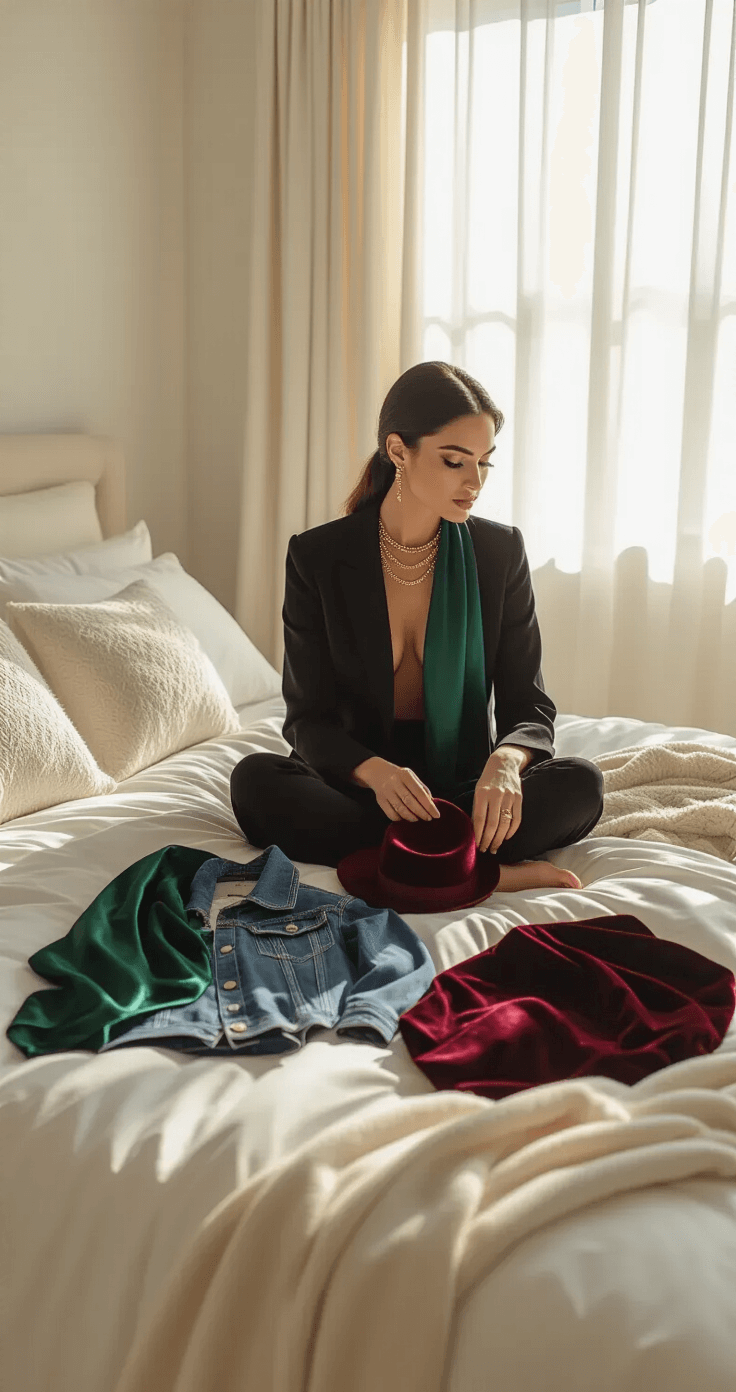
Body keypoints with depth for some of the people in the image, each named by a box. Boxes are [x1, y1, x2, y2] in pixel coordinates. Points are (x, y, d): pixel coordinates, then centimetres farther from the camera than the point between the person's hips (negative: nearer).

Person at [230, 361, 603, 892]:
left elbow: (529, 703, -1)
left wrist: (505, 760, -27)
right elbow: (308, 719, -7)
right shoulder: (317, 556, -6)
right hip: (357, 784, 0)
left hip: (463, 783, 1)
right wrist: (375, 771, -31)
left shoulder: (500, 551, -2)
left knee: (581, 784, -25)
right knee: (254, 779, -31)